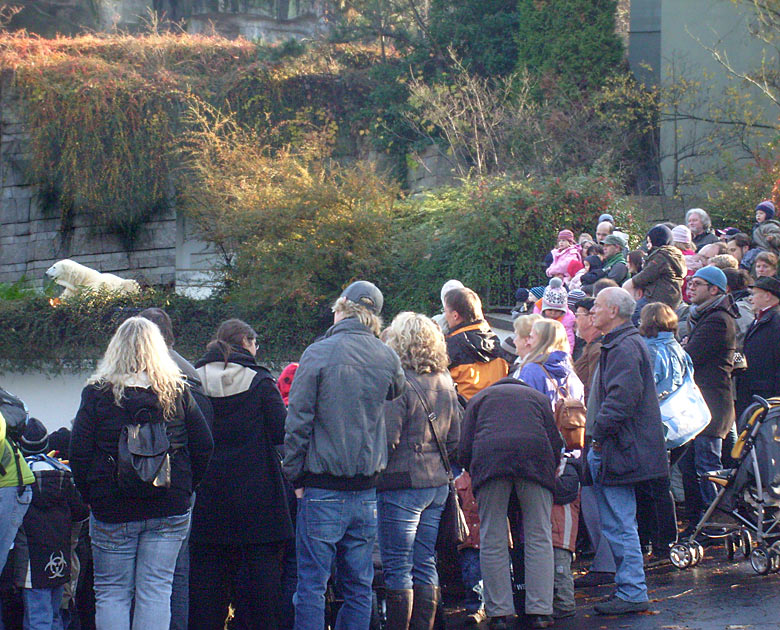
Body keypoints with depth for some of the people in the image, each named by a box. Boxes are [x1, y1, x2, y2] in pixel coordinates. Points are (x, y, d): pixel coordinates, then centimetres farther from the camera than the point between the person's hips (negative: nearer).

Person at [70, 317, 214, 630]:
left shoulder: (97, 393, -4)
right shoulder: (178, 392, 1)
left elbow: (79, 453, -6)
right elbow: (204, 446, 2)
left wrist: (90, 494, 5)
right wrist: (184, 488, 12)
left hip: (112, 510, -2)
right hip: (170, 510, 2)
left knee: (111, 593, 6)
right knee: (156, 591, 4)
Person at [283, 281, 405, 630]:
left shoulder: (319, 354, -9)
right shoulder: (387, 358, 1)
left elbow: (297, 421, -8)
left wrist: (296, 477, -1)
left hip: (322, 488, -4)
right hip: (366, 489, 4)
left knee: (312, 585, 0)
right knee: (358, 585, 10)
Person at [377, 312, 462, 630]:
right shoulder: (445, 383, 10)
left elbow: (387, 440, -18)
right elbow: (454, 439, 14)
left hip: (402, 483, -8)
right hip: (437, 484, 8)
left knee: (397, 568, -3)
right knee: (425, 565, 12)